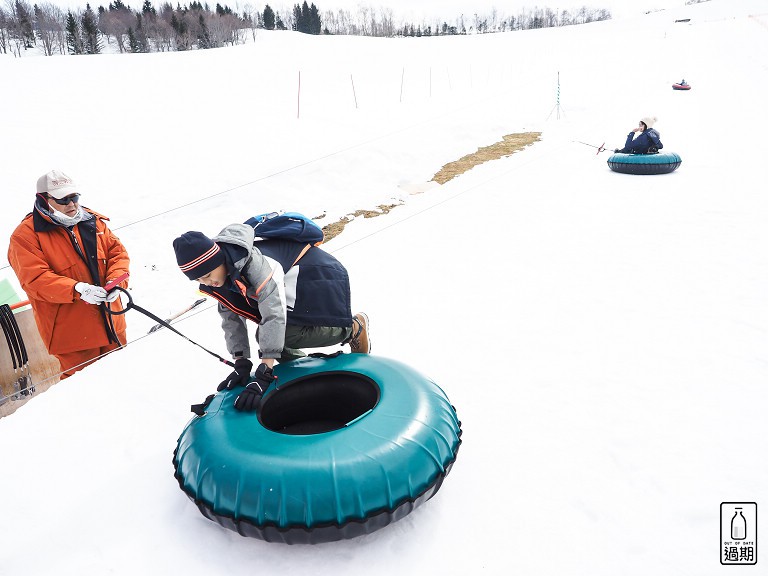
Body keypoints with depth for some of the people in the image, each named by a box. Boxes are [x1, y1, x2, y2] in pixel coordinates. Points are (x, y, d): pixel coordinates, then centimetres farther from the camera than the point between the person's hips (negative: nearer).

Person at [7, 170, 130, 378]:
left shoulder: (93, 221, 7)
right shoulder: (25, 235, -8)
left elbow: (117, 251, 6)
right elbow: (34, 279, -16)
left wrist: (116, 280, -13)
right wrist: (76, 289, -29)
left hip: (112, 323, 5)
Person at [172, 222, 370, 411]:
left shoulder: (254, 260, -36)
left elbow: (274, 315, -40)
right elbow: (231, 318, -2)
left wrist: (262, 376, -40)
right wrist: (241, 364, -9)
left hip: (318, 276, -8)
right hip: (291, 290, 8)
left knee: (287, 333, -27)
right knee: (264, 335, -8)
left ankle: (354, 327, -3)